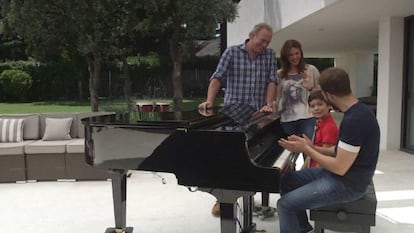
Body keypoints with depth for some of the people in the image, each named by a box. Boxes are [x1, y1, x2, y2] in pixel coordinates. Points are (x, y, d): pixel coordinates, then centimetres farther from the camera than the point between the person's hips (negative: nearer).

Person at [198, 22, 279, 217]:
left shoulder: (270, 55, 9)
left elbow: (272, 81, 2)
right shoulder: (232, 52, -1)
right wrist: (210, 101, -23)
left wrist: (268, 104, -14)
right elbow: (217, 78, -9)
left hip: (258, 115, 3)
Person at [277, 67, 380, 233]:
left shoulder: (354, 120, -27)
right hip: (342, 172, 10)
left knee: (285, 205, -14)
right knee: (286, 180, 14)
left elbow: (340, 168, -25)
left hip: (347, 183, -10)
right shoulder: (356, 111, 5)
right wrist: (310, 147, 8)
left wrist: (305, 149, -16)